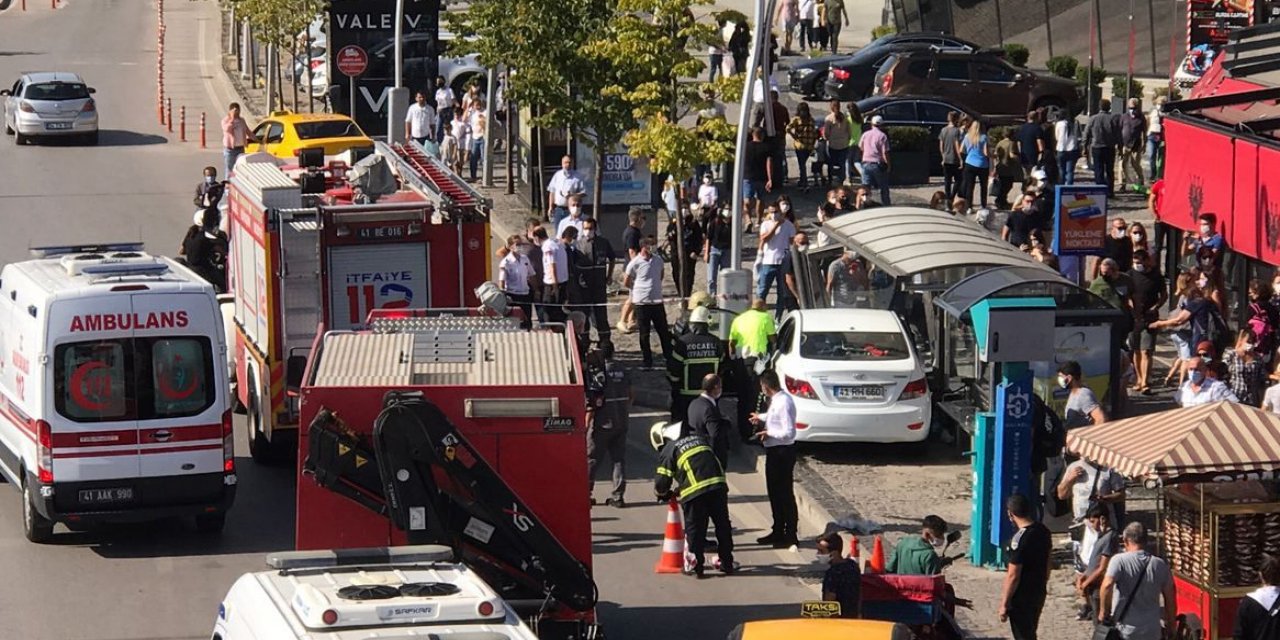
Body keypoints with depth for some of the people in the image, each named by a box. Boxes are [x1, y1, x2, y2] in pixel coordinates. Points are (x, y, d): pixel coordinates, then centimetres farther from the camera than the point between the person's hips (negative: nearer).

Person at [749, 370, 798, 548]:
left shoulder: (784, 403, -23)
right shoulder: (776, 400, 6)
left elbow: (789, 433, -26)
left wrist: (768, 433, -16)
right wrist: (761, 418, 16)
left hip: (782, 452, -10)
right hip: (773, 451, 10)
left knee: (785, 493, 0)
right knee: (774, 492, 18)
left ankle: (790, 535, 9)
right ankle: (778, 532, 30)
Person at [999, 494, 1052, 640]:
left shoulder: (1019, 539, -25)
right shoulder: (1043, 531, 0)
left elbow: (1013, 576, -22)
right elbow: (1048, 563, 13)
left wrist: (1004, 604, -14)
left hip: (1022, 598, -8)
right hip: (1039, 593, 8)